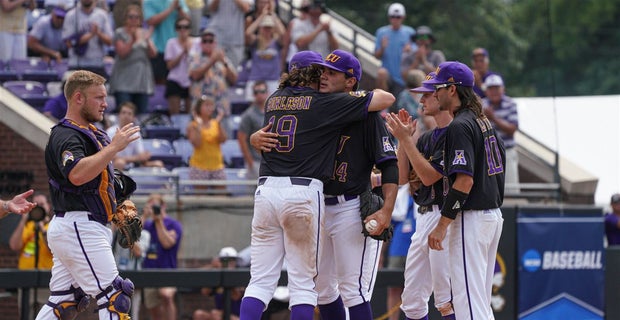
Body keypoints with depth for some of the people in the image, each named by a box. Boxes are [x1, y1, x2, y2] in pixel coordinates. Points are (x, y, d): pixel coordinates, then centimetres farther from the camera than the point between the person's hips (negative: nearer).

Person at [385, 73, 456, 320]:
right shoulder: (426, 137, 18)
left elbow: (429, 176, -17)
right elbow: (403, 177, 14)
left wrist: (406, 139, -15)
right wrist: (403, 138, 5)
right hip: (424, 218, 10)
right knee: (412, 300, 10)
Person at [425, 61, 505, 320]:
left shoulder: (459, 126, -15)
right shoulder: (483, 121, 15)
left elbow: (464, 181, -22)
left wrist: (442, 226, -21)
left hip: (471, 218, -10)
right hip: (494, 216, 10)